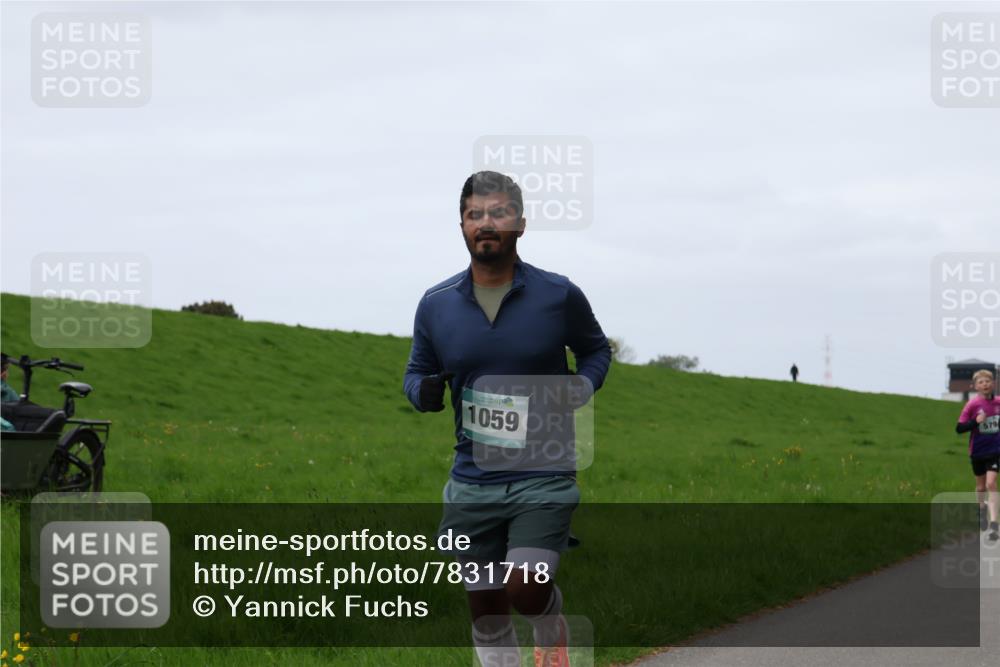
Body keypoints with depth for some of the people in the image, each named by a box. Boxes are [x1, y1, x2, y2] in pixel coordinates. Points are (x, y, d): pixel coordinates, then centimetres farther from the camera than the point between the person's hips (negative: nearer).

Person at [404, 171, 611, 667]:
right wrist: (424, 392, -9)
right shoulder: (435, 305, 2)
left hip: (543, 476, -3)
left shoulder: (559, 296, -3)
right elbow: (416, 371, 15)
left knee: (526, 590, -18)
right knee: (485, 610, 7)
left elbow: (596, 348, 14)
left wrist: (581, 385, -7)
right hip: (473, 482, 3)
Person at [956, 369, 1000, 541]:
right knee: (981, 486, 13)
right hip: (978, 451, 0)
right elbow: (959, 428, -13)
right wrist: (975, 422, -27)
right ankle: (982, 509, 44)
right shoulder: (972, 404, -10)